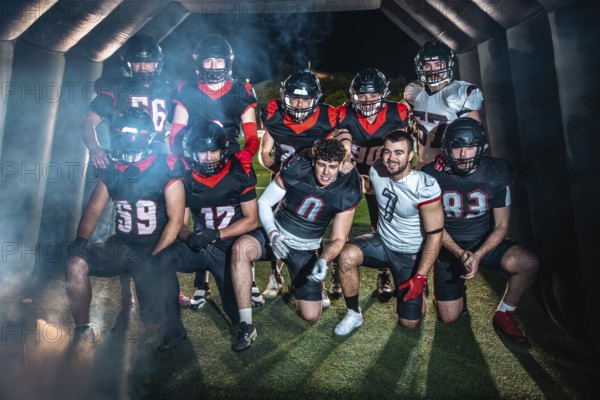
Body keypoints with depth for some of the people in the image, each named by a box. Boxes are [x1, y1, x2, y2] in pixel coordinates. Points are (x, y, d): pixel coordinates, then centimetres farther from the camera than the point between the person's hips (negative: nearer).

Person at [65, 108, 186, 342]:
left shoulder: (166, 169, -8)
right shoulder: (112, 169, 7)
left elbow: (175, 220, -11)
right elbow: (94, 209, 8)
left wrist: (154, 259, -17)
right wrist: (81, 238, -12)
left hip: (154, 250, -4)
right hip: (120, 245, 5)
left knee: (153, 319, -15)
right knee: (76, 264, -20)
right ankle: (82, 331, -1)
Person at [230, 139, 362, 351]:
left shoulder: (347, 193, -16)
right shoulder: (295, 170, -19)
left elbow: (338, 239, -11)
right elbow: (264, 203, -10)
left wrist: (323, 260, -31)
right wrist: (273, 235, -26)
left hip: (305, 250, 1)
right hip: (275, 234, 0)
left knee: (311, 315, -5)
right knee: (240, 247, -35)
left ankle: (307, 280, 30)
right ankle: (246, 325, -25)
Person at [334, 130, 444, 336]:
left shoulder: (426, 187, -26)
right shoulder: (377, 171, -14)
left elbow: (435, 234, -20)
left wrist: (421, 277, -21)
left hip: (411, 255, -3)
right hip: (381, 242, 4)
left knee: (409, 322, -2)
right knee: (347, 255, -28)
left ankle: (417, 290, 33)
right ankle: (354, 314, -5)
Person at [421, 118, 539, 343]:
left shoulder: (496, 173, -14)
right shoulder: (432, 175, -16)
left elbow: (501, 226, -9)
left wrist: (478, 256, -24)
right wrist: (460, 254, -21)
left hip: (485, 243, 1)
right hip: (450, 247, 0)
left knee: (528, 263, -30)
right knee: (448, 317, -3)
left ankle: (504, 315, -3)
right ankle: (457, 286, 33)